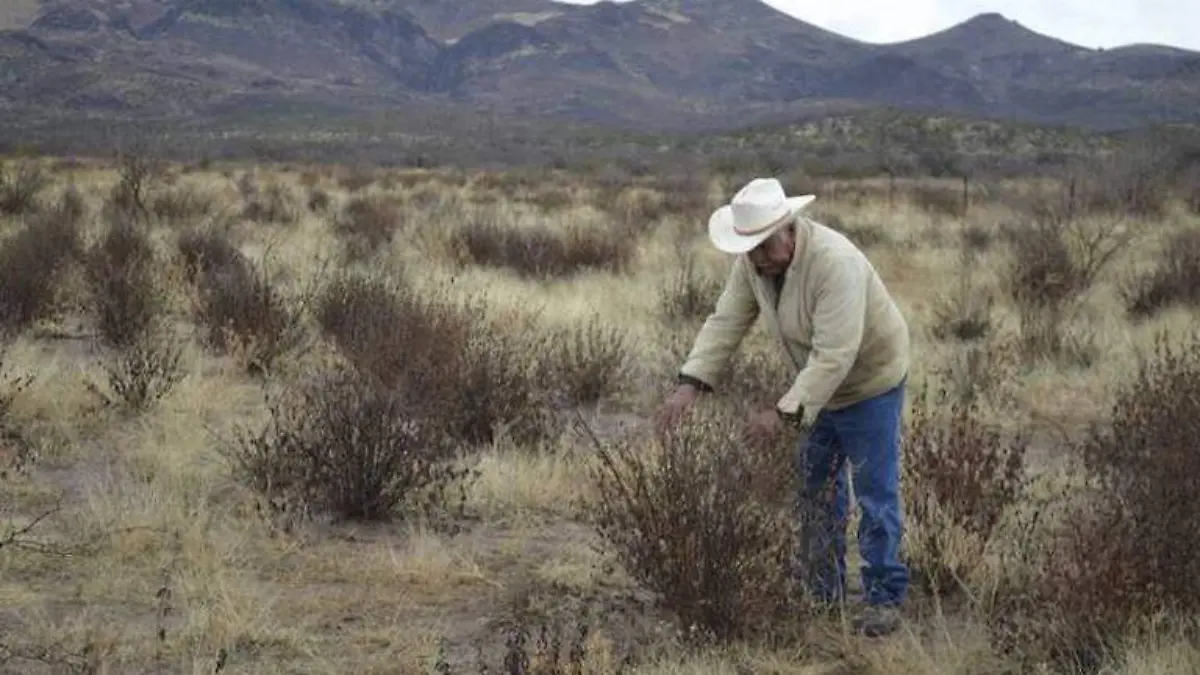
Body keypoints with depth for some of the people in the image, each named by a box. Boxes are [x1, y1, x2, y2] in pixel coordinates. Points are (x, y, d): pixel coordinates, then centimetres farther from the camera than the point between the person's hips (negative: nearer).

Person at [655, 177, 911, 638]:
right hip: (817, 385, 8)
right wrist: (690, 384, -24)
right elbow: (726, 322, -12)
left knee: (876, 496, -2)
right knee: (815, 490, 13)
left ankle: (885, 596, 10)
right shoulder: (752, 262, -11)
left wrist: (785, 411, -39)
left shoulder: (835, 264, -34)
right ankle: (822, 594, 25)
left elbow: (834, 355, -36)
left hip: (870, 383, -8)